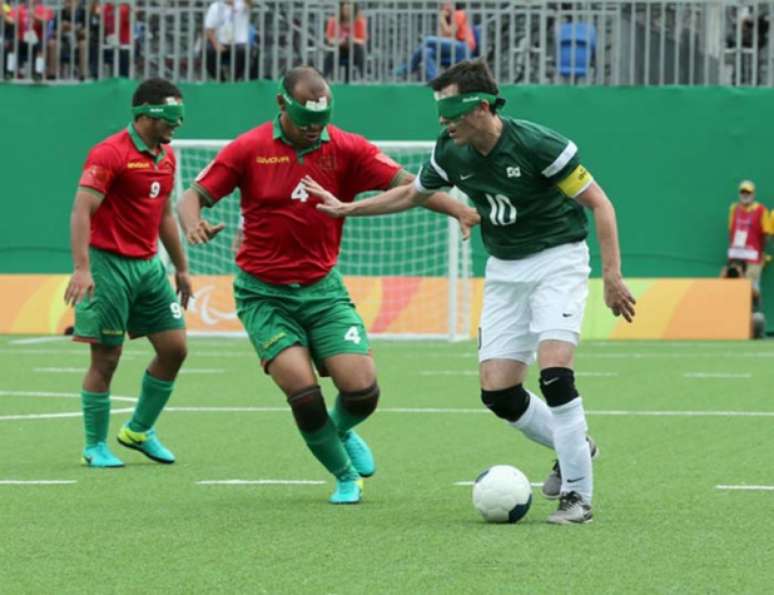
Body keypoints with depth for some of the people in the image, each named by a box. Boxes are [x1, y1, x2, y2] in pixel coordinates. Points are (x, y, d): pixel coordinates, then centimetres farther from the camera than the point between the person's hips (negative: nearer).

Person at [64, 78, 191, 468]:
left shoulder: (166, 156, 11)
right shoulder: (110, 154, -14)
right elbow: (81, 210, -21)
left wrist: (181, 268, 24)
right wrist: (81, 268, -30)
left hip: (148, 264, 8)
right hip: (109, 264, -8)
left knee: (174, 347, 5)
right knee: (105, 358, -4)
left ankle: (139, 430, 22)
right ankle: (95, 446, 9)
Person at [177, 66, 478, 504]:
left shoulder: (346, 149, -4)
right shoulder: (249, 150, -6)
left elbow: (406, 184, -11)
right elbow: (194, 196, -2)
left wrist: (459, 210, -28)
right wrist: (194, 225, -26)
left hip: (323, 290, 2)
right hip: (264, 293, -2)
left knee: (362, 391, -12)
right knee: (304, 394, -17)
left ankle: (341, 432, 28)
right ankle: (346, 476, 10)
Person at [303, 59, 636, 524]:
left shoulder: (536, 144, -22)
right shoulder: (451, 154, -4)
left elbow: (599, 202, -16)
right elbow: (411, 194, 17)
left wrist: (612, 274, -22)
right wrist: (346, 208, 17)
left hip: (557, 259, -6)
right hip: (504, 269, 6)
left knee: (554, 371, -24)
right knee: (497, 392, -4)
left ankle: (577, 494, -13)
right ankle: (571, 446, 23)